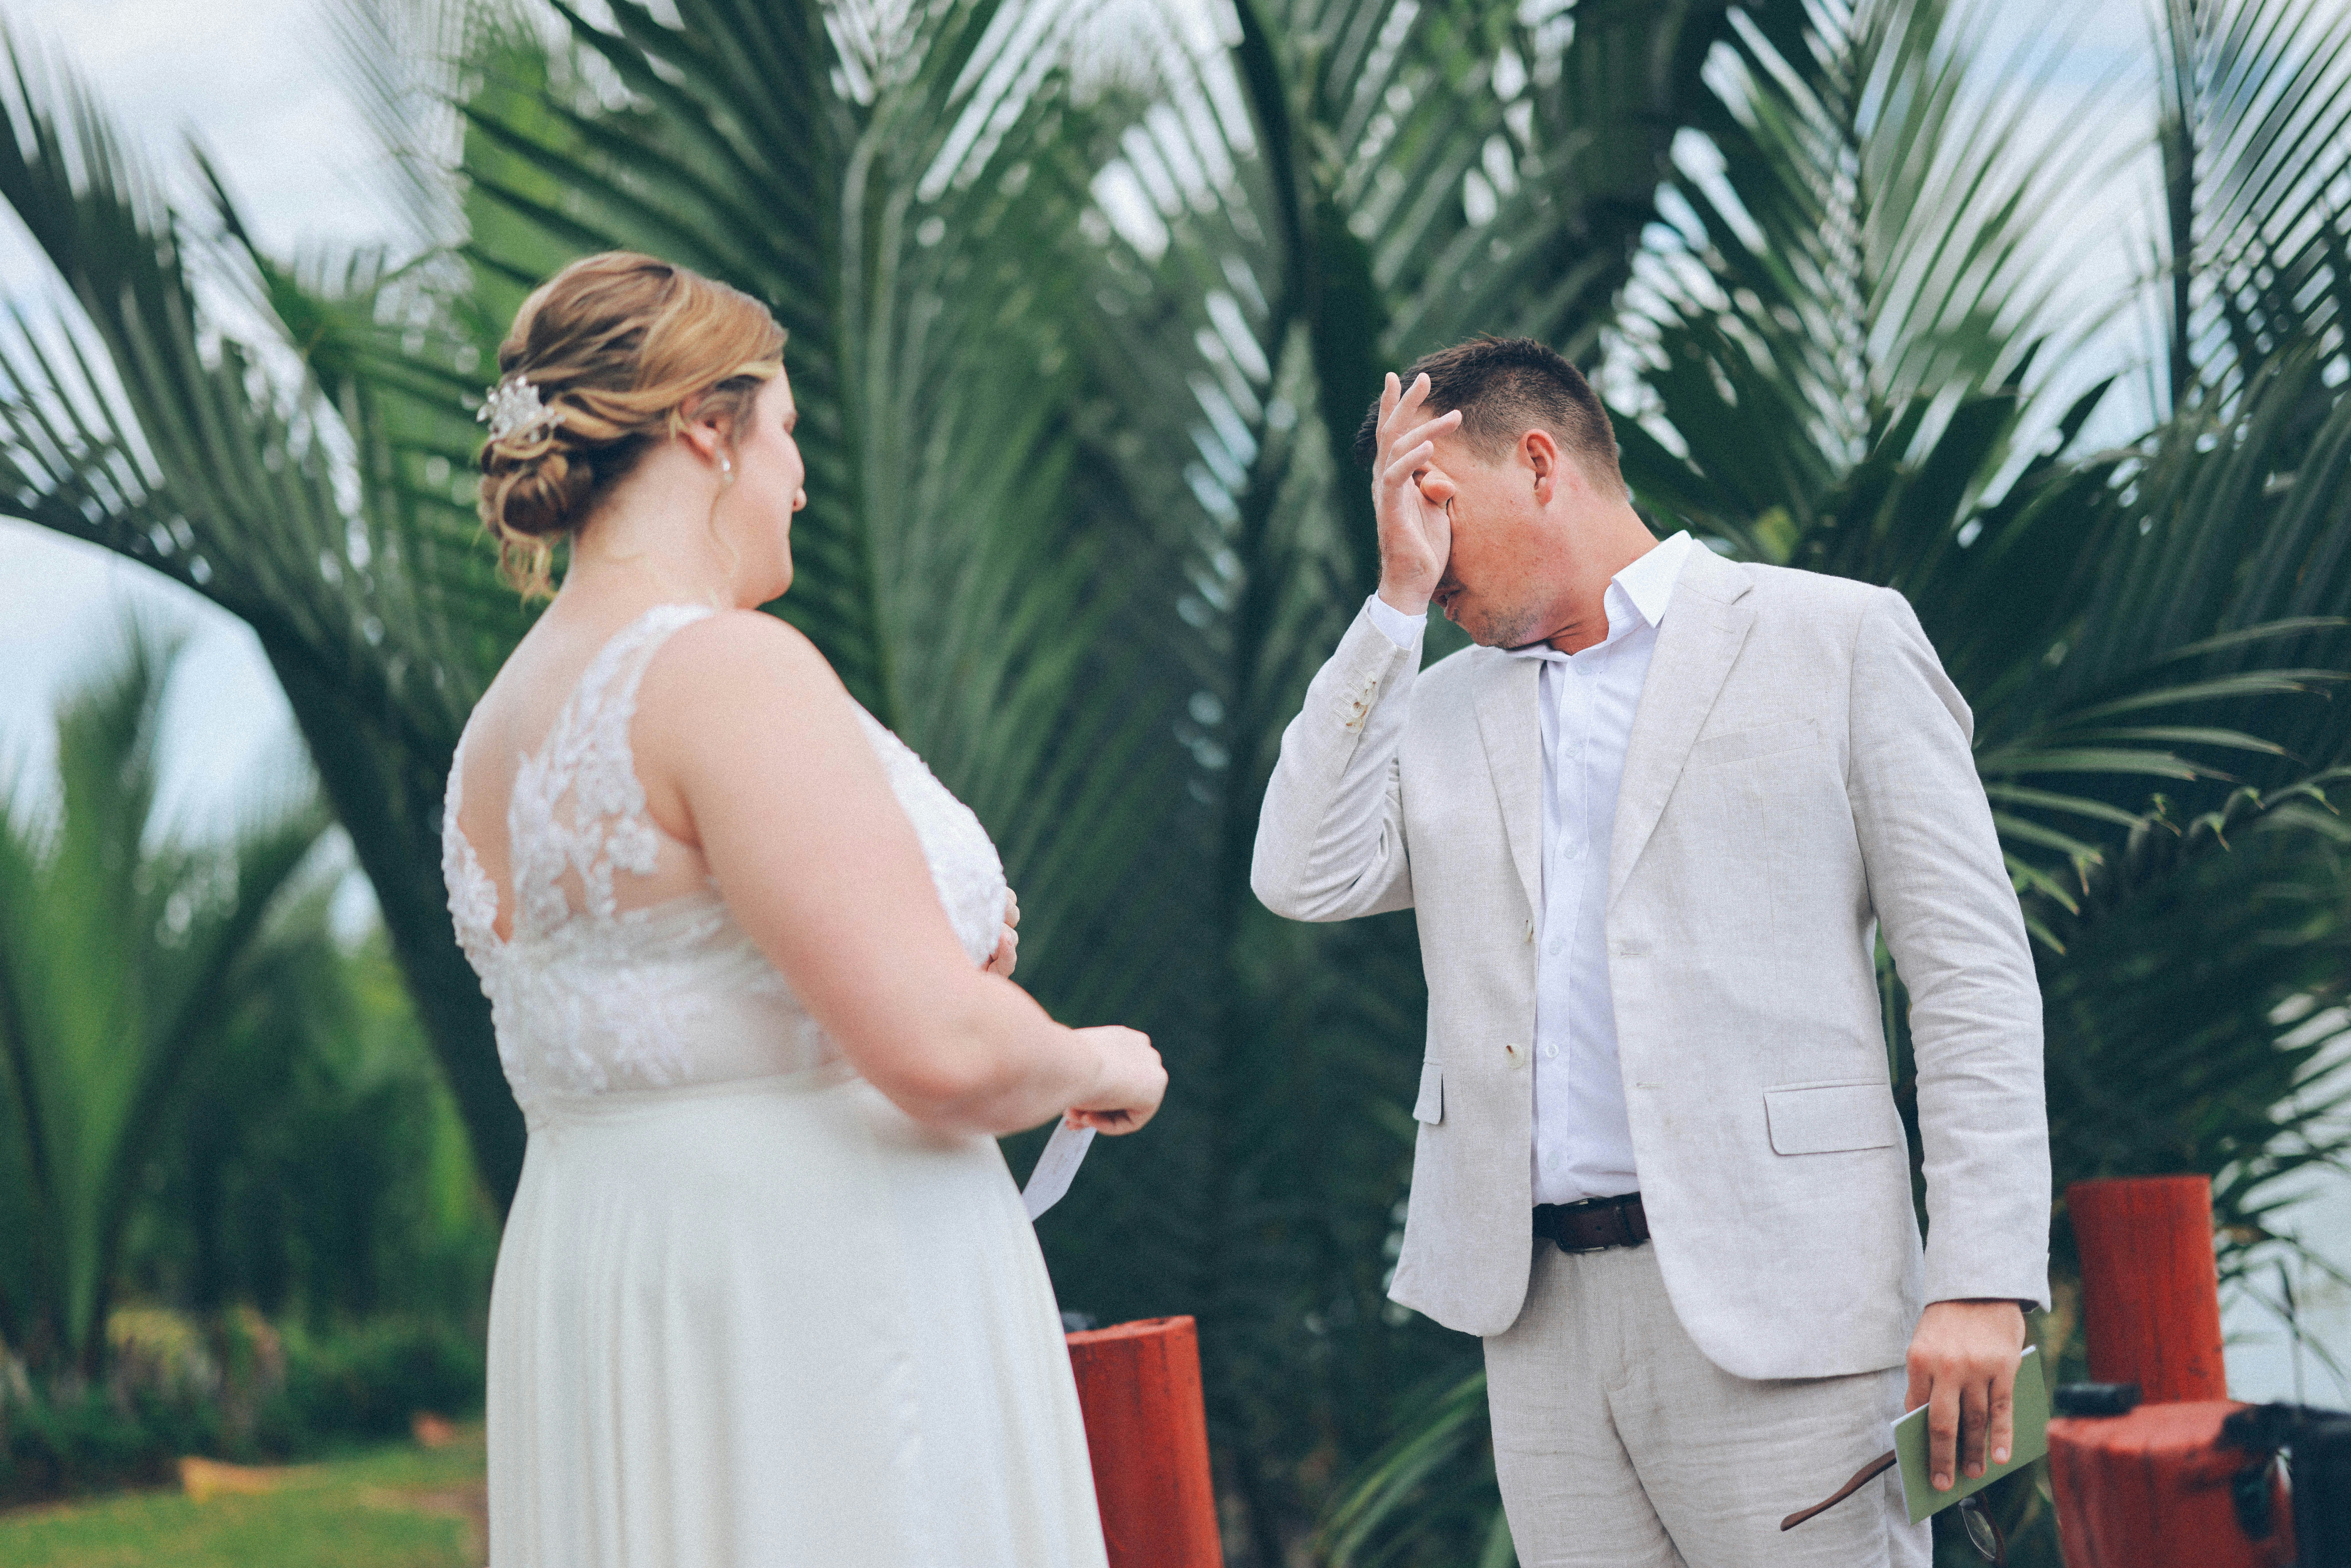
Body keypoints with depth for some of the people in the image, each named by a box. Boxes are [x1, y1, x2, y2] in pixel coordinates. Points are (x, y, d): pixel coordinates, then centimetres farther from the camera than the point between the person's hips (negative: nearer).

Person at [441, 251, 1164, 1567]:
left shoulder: (500, 730, 12)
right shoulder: (730, 669, -16)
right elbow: (942, 1050, -22)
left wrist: (932, 968, 20)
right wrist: (1093, 1064, -2)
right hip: (808, 1302, -9)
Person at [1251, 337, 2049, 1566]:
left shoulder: (1836, 638, 4)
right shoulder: (1443, 707, 19)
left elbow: (1972, 971, -2)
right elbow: (1306, 879, 1)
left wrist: (1983, 1282, -12)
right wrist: (1394, 599, 4)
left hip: (1771, 1304, -4)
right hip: (1541, 1312, 5)